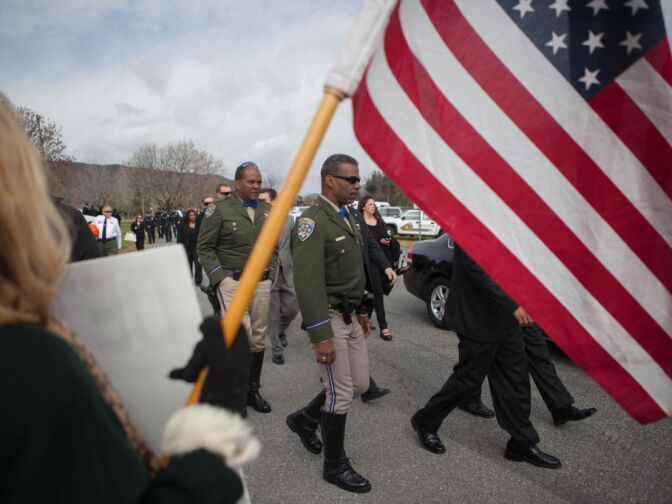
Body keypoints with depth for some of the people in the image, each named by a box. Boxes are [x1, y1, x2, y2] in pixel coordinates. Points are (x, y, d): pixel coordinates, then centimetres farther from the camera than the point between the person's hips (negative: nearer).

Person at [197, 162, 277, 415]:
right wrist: (220, 277, -8)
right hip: (233, 282, -5)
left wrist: (269, 273, 8)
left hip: (262, 283, 5)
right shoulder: (220, 210, -4)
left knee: (258, 339, 10)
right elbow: (204, 247, -1)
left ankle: (252, 391, 26)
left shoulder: (267, 211, 10)